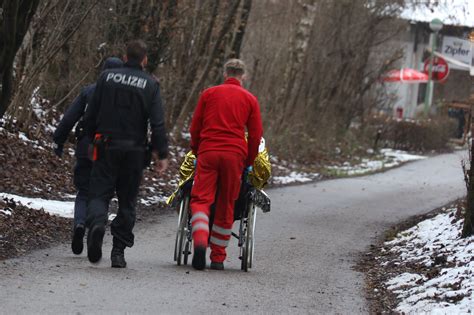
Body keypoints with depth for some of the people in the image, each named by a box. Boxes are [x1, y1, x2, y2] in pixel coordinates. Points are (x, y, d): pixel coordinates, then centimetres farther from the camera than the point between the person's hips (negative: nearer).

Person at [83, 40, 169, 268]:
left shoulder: (107, 78, 3)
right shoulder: (150, 85, -2)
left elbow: (91, 114, 6)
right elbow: (157, 123, -8)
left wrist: (92, 138, 19)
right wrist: (162, 154, -5)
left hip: (106, 145, 0)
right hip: (134, 150, 0)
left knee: (99, 192, 3)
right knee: (127, 200, 9)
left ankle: (96, 223, -30)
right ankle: (118, 252, 7)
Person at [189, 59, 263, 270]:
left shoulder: (209, 94, 11)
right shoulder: (249, 99, 10)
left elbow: (195, 128, 10)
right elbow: (255, 135, 8)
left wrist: (196, 152, 21)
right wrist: (249, 162, 17)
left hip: (208, 152, 0)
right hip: (235, 155, 0)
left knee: (201, 199, -3)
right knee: (226, 206, 9)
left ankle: (200, 241, -30)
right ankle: (218, 257, 13)